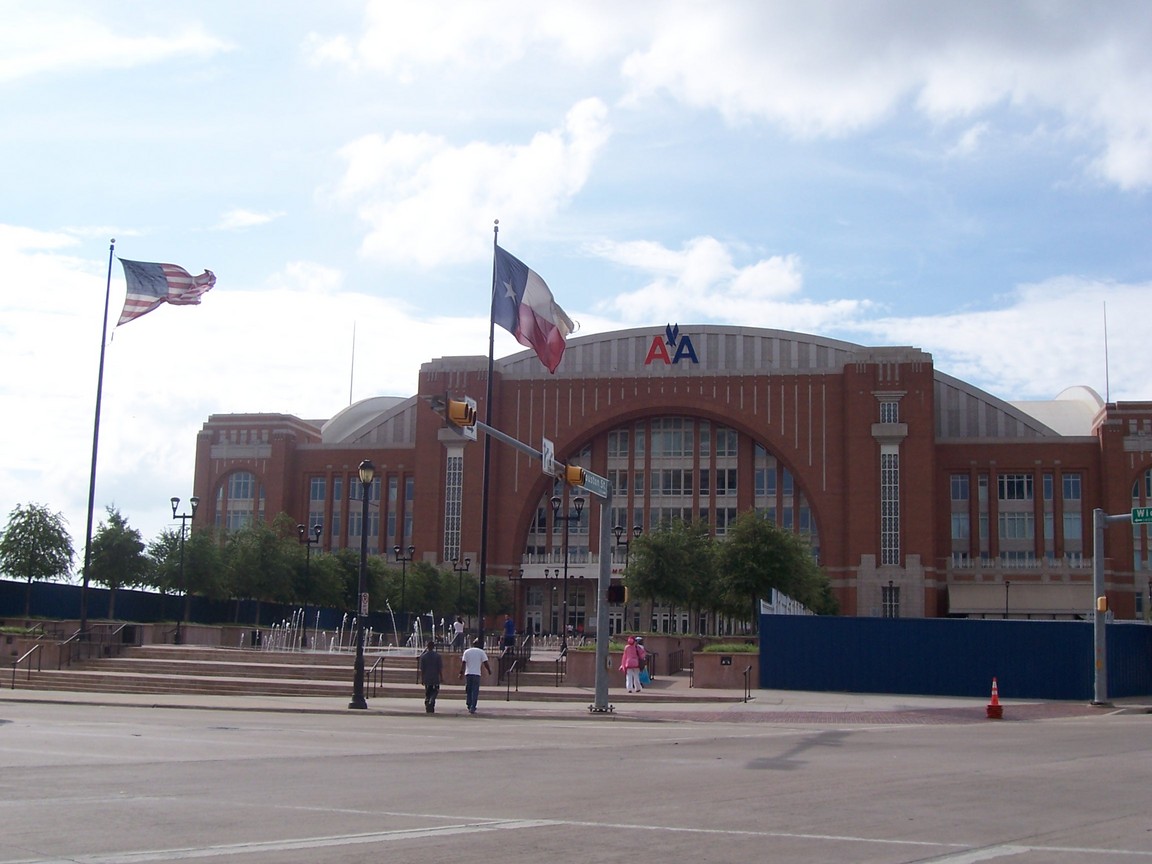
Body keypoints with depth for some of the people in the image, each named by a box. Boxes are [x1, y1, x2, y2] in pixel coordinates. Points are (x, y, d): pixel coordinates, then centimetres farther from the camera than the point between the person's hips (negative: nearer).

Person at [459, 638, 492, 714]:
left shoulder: (466, 652, 7)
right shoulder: (481, 652, 2)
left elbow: (463, 663, 0)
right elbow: (485, 663, -2)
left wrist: (461, 672, 1)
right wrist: (489, 671, 11)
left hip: (468, 673, 2)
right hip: (476, 674, -2)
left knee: (468, 691, 13)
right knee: (475, 691, -1)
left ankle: (469, 707, 15)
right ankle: (472, 708, -9)